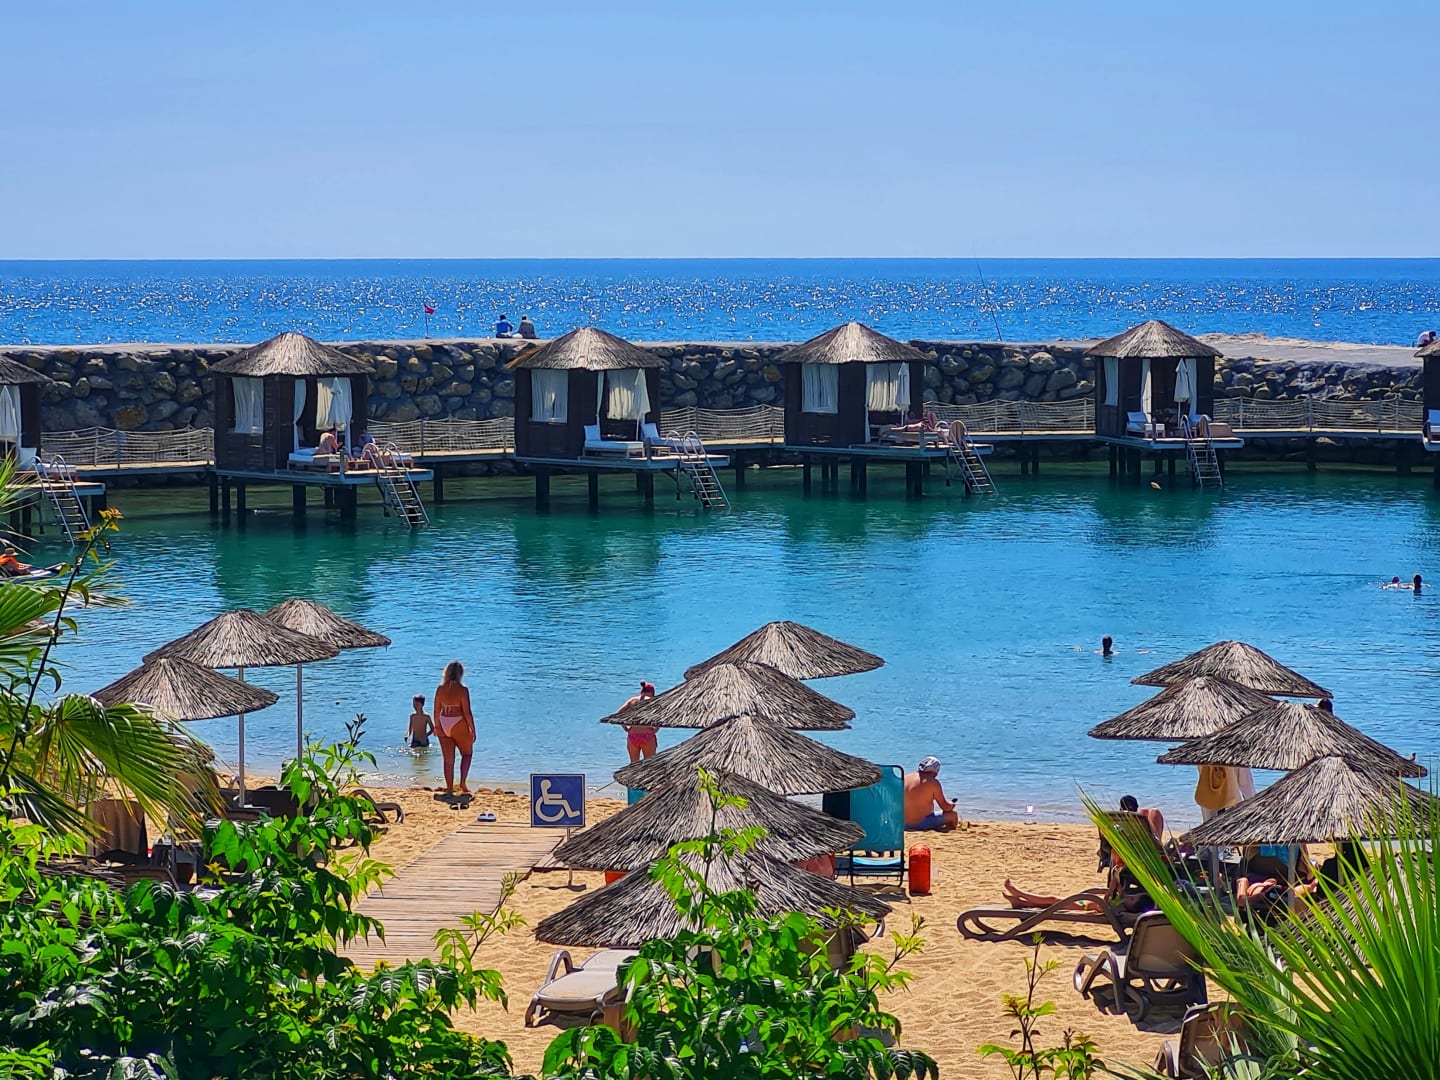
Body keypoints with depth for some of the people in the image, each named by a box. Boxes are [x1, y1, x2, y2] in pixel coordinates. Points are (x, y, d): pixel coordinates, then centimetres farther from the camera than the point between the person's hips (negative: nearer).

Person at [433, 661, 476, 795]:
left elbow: (437, 710, 4)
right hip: (458, 725, -4)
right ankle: (463, 782, 0)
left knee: (448, 759, 12)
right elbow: (467, 712, -13)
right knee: (467, 754, 16)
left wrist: (437, 726, 17)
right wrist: (472, 729, -5)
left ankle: (449, 788, 14)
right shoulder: (462, 690, -13)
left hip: (444, 726, 4)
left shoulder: (440, 689, 0)